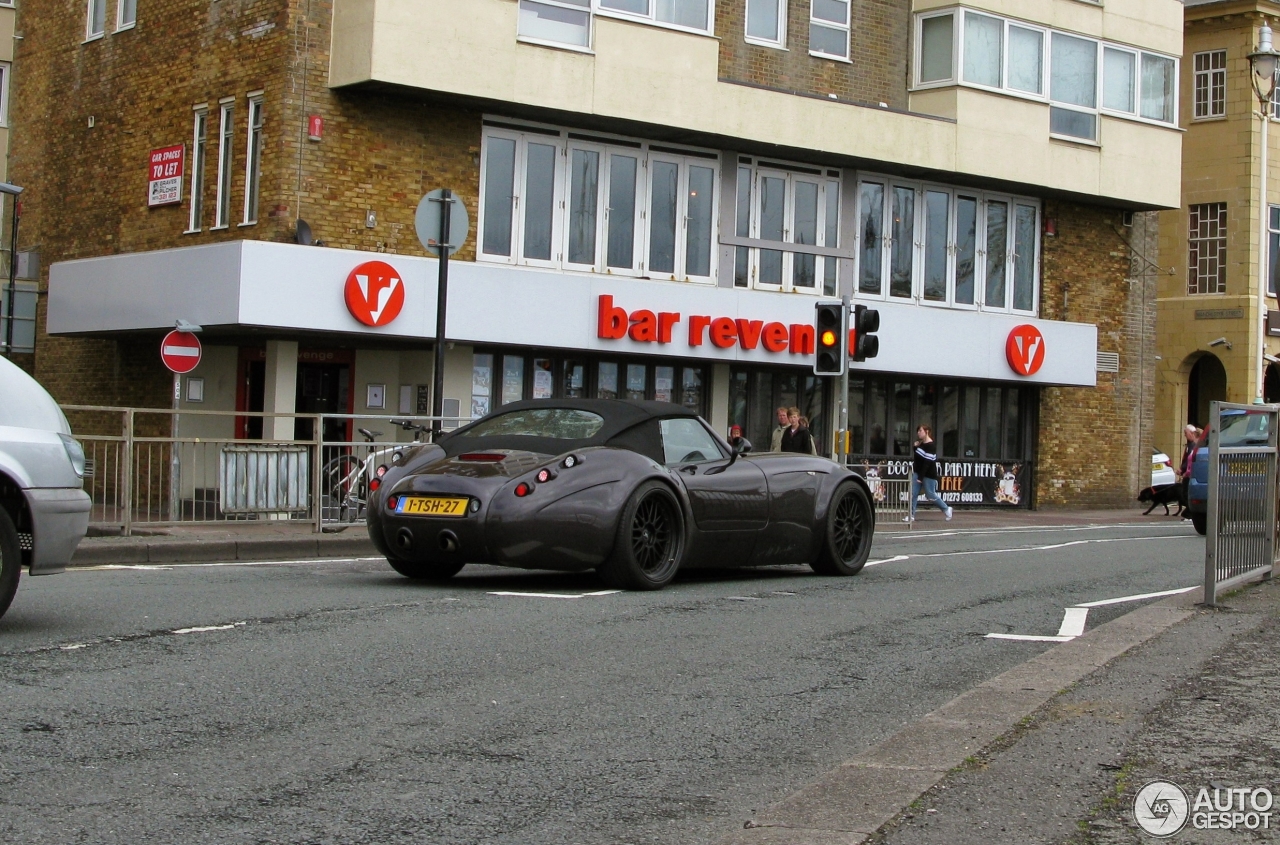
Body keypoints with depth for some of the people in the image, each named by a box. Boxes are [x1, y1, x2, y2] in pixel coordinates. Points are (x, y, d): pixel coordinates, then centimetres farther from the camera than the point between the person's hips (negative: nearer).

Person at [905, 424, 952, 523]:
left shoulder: (931, 446, -17)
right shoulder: (921, 444, 11)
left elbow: (927, 463, -22)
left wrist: (921, 477, -24)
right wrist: (915, 448, 0)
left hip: (928, 474, -8)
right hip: (917, 472, 8)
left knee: (930, 496, 0)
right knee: (913, 493, -2)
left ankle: (947, 509, 19)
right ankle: (911, 515, -1)